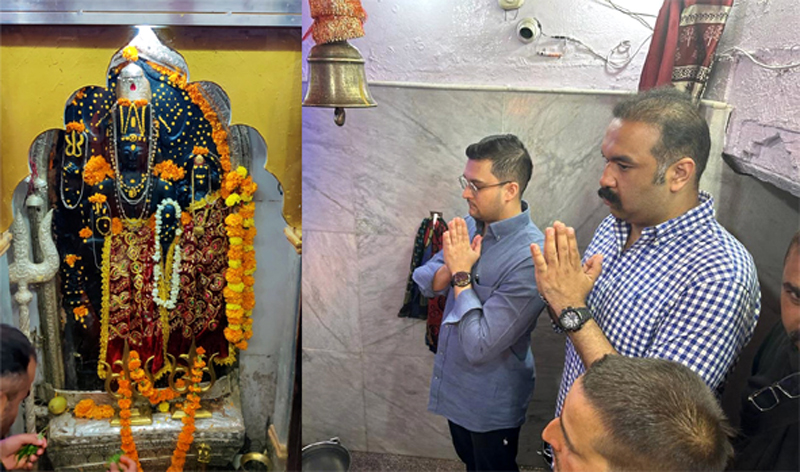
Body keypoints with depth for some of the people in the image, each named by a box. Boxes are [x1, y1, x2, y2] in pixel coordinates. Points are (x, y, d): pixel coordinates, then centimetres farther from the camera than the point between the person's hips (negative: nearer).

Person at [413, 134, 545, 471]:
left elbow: (479, 347, -31)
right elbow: (424, 281, -1)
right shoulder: (470, 225, -7)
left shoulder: (529, 258, -31)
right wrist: (452, 266, -22)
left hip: (490, 403, -6)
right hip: (454, 386, 7)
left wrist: (461, 275, -24)